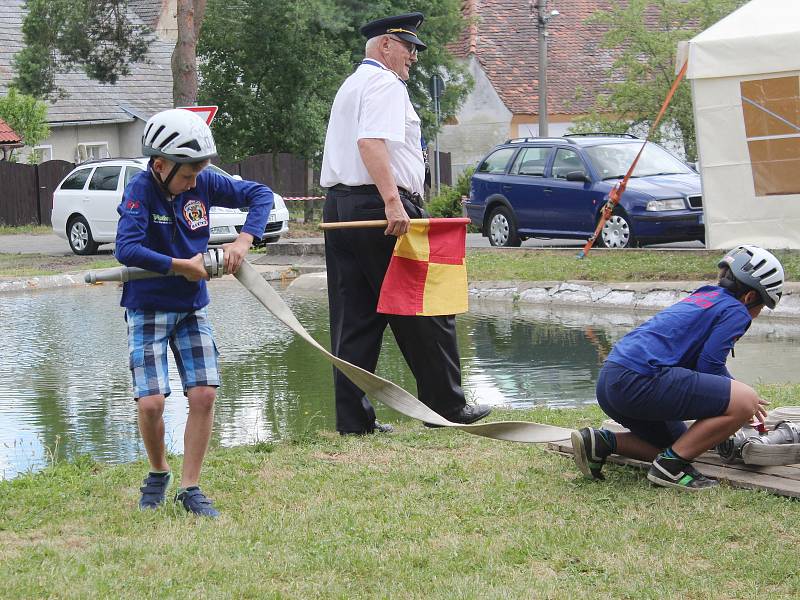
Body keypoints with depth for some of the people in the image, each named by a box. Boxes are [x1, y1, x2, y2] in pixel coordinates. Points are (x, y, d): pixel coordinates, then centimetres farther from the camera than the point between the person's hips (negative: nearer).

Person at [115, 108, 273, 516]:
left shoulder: (204, 183, -4)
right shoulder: (141, 190, -17)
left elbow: (261, 194, 5)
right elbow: (127, 249, -30)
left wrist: (243, 241, -9)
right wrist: (183, 266, -24)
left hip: (192, 307, 4)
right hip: (148, 309, -4)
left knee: (204, 394, -8)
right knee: (151, 402, -11)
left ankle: (190, 487, 5)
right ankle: (158, 474, 18)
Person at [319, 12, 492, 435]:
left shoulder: (350, 86, 25)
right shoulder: (385, 83, -6)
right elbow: (372, 142, -21)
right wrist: (392, 202, -28)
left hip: (338, 204, 10)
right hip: (377, 205, -10)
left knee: (354, 317, 6)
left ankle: (353, 418, 4)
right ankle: (446, 407, 5)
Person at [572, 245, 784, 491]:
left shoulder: (702, 297, 30)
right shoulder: (736, 311, 3)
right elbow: (709, 366, -6)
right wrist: (745, 401, 12)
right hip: (641, 381, -10)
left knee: (679, 447, 25)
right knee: (745, 401, -10)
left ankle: (602, 442, 8)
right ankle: (671, 466, -9)